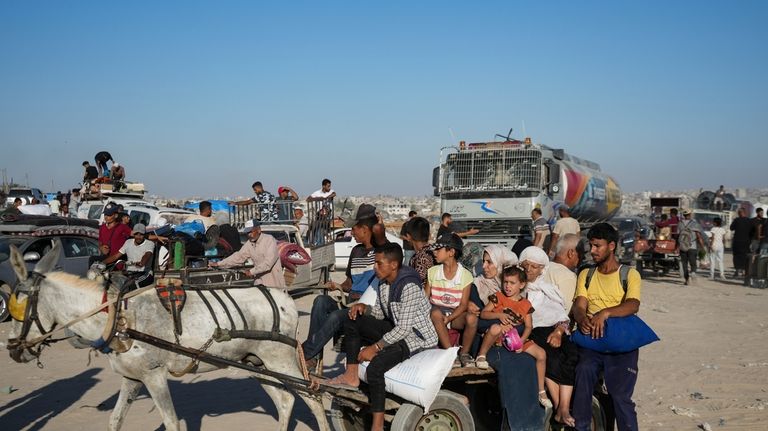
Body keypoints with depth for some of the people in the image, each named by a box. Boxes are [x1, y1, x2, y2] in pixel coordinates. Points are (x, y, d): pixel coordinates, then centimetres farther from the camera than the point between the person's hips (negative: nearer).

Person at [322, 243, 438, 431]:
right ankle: (351, 376, 3)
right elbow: (381, 312, 14)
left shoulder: (409, 287, -26)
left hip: (415, 336, -9)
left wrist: (375, 347, -25)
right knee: (352, 320, 3)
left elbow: (404, 328, -28)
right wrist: (364, 308, -7)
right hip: (395, 329, 10)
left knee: (374, 367, -30)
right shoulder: (384, 282, 2)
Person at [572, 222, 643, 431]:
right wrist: (582, 319, -22)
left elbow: (633, 305, -14)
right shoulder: (586, 275, 16)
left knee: (621, 396, -16)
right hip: (591, 339, 2)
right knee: (584, 370, -26)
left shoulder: (629, 275, 5)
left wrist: (605, 313, -32)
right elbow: (579, 306, 3)